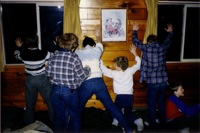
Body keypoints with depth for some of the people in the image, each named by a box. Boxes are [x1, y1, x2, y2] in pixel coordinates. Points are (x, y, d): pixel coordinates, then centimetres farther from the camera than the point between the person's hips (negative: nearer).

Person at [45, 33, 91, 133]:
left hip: (56, 91, 4)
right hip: (70, 92, -3)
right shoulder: (74, 58, -16)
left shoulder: (53, 57, -4)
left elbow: (48, 73, 3)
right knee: (75, 116, 18)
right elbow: (82, 76, -10)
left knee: (58, 116, 19)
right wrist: (87, 69, 9)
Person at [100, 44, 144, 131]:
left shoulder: (114, 73, -9)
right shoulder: (130, 71, -2)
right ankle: (137, 121, -11)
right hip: (130, 97, 3)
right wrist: (134, 53, 16)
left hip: (120, 97, -3)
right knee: (128, 115, 15)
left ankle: (115, 120, 1)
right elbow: (139, 64, 10)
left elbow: (105, 70, 2)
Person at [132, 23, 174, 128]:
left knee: (151, 104, 8)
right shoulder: (162, 47, 2)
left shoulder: (146, 48, -7)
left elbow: (135, 41, 8)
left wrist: (134, 30, 25)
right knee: (161, 102, 18)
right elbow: (168, 40, 25)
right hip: (163, 80, 4)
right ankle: (163, 122, 30)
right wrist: (170, 32, 44)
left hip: (152, 81, -4)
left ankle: (152, 124, 16)